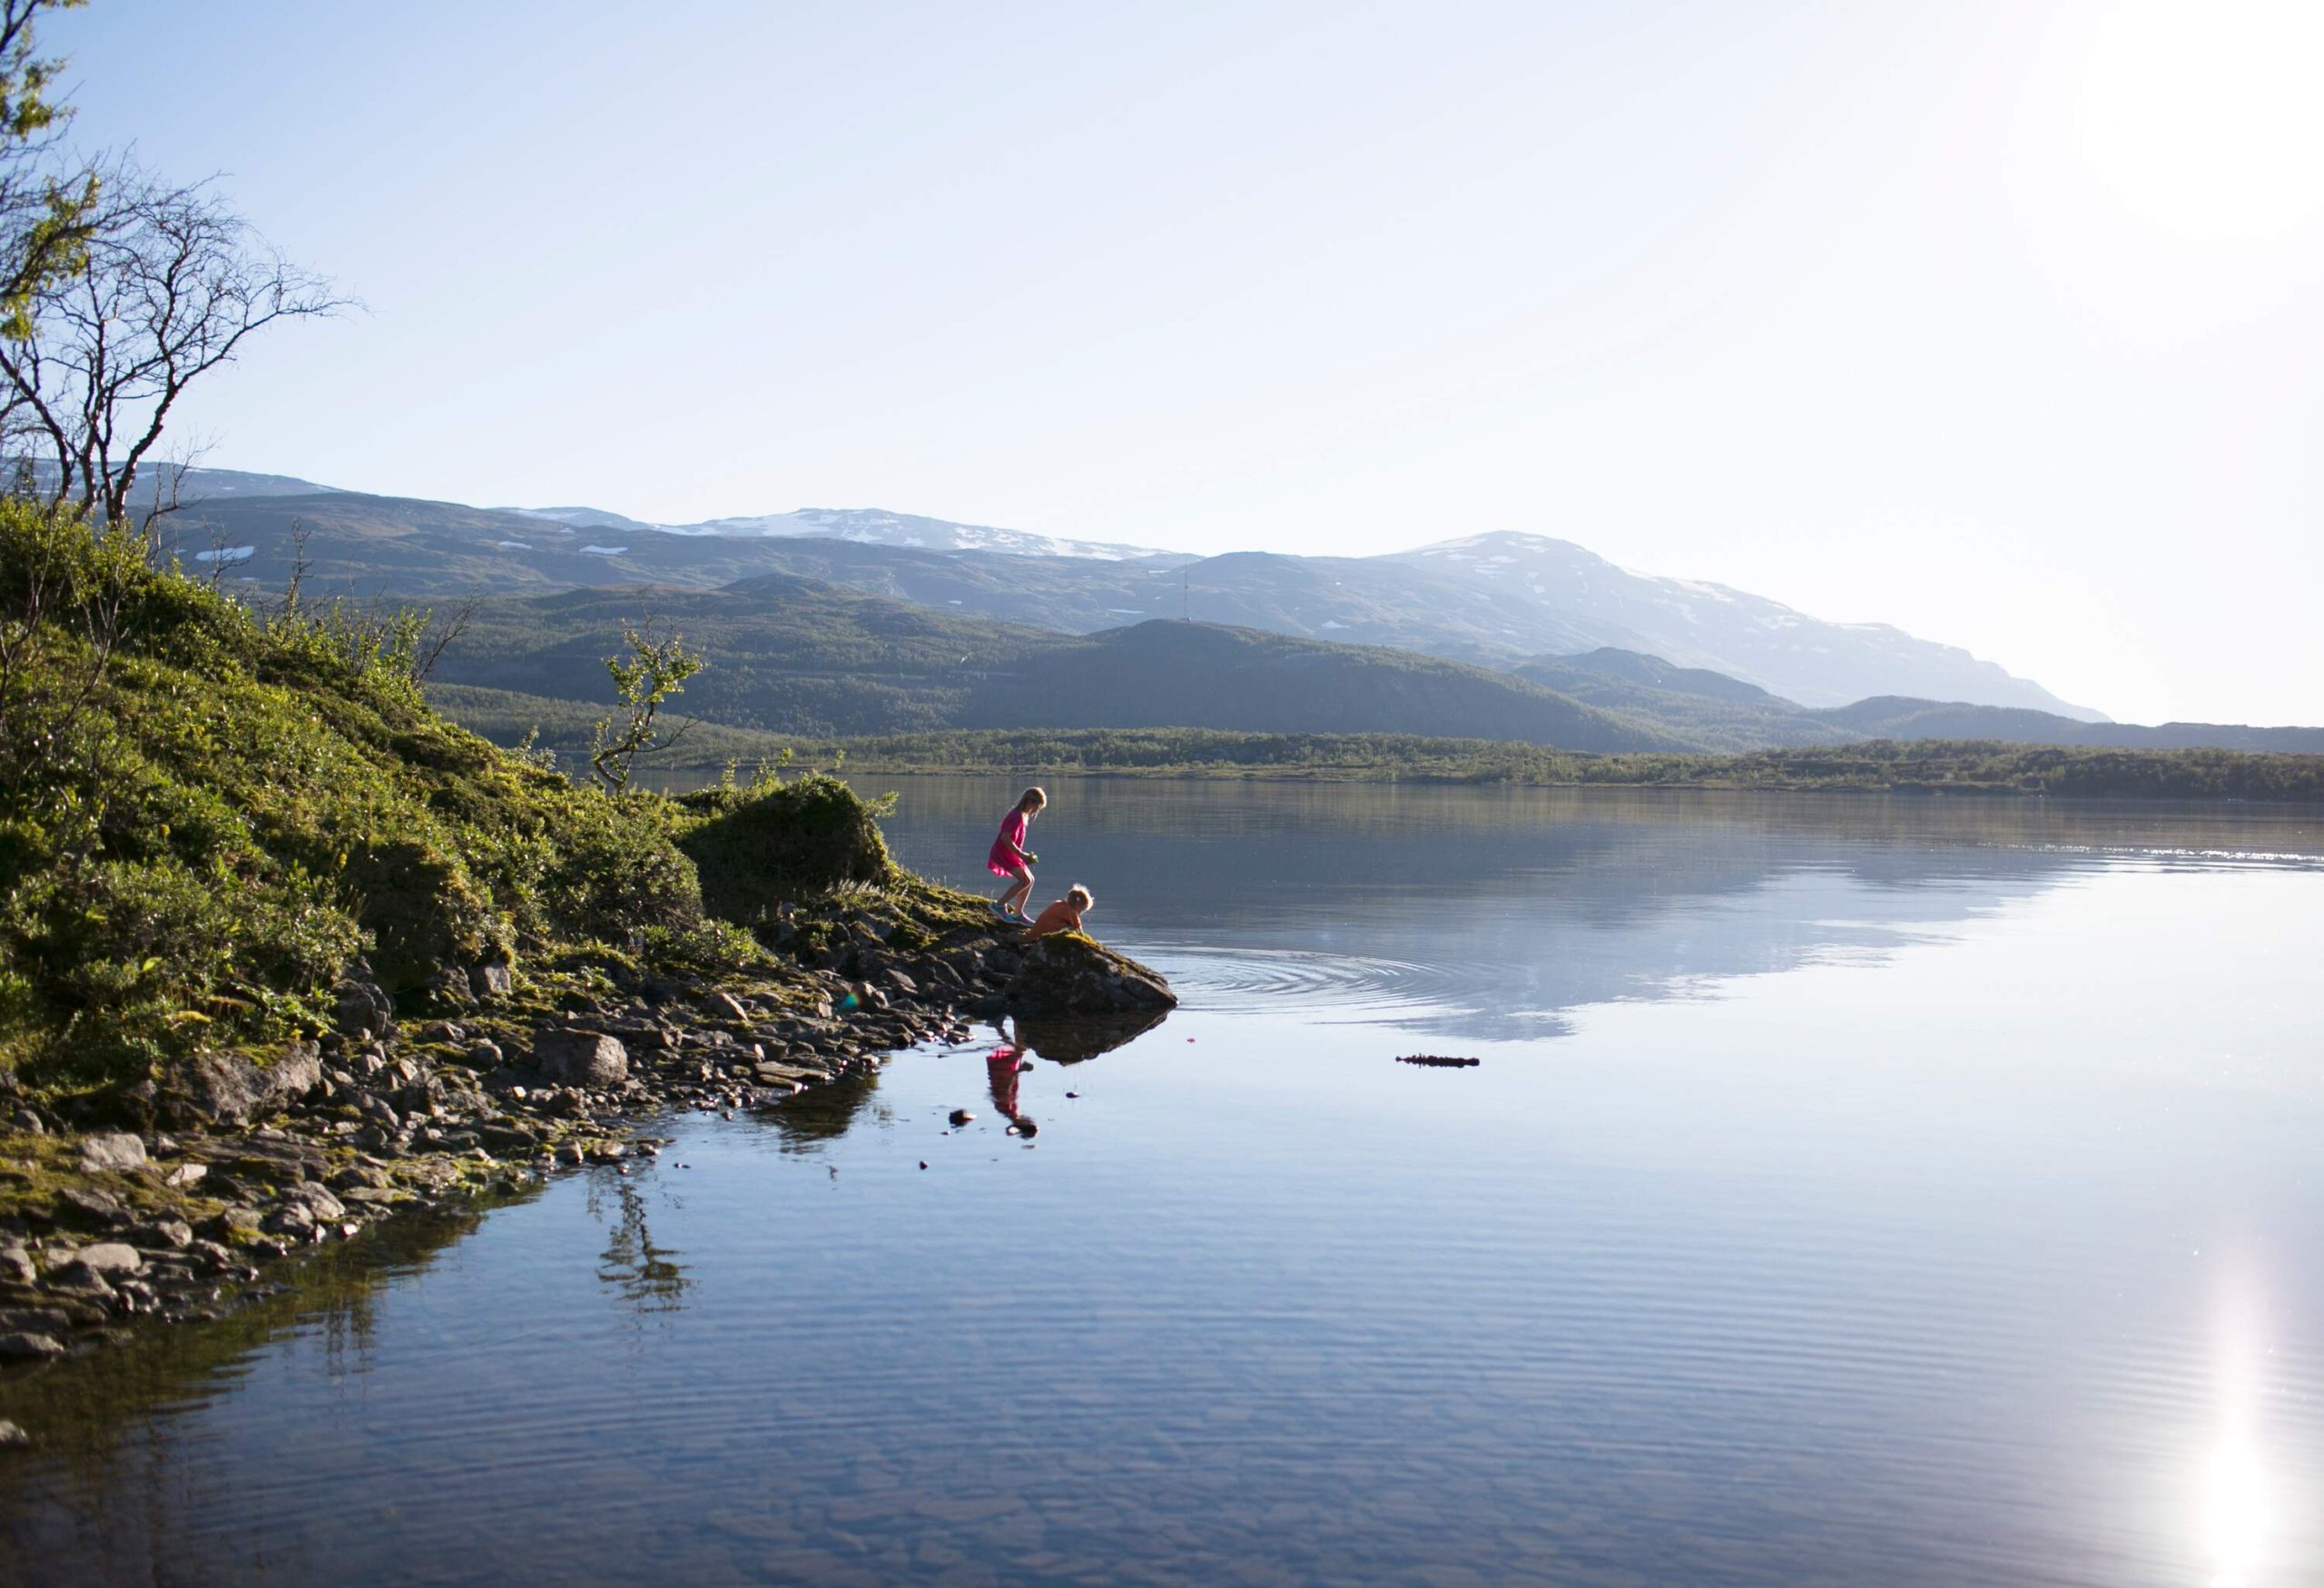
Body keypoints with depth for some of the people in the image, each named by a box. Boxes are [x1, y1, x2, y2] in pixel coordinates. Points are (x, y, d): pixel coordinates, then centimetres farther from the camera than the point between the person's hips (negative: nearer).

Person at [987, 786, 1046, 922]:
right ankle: (999, 905, -14)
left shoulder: (1022, 816, 14)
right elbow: (1005, 838, -27)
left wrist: (1024, 855, 12)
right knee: (1025, 880, -20)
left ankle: (1017, 914, 14)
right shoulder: (1017, 817, -18)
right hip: (1002, 853, -10)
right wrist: (1021, 855, -21)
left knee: (1029, 880, 10)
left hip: (1009, 854, 10)